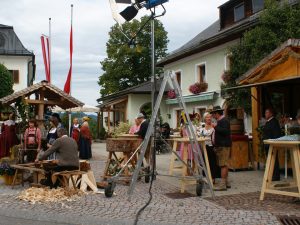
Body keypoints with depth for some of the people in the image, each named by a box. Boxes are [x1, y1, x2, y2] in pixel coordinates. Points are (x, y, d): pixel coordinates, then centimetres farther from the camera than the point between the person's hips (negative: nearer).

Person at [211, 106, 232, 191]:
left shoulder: (224, 121, -12)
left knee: (223, 165, -10)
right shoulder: (220, 121, 18)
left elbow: (225, 131, -26)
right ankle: (226, 182, 21)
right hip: (220, 146, 11)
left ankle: (222, 184, -11)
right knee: (224, 165, 14)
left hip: (223, 146, -11)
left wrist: (215, 127, -20)